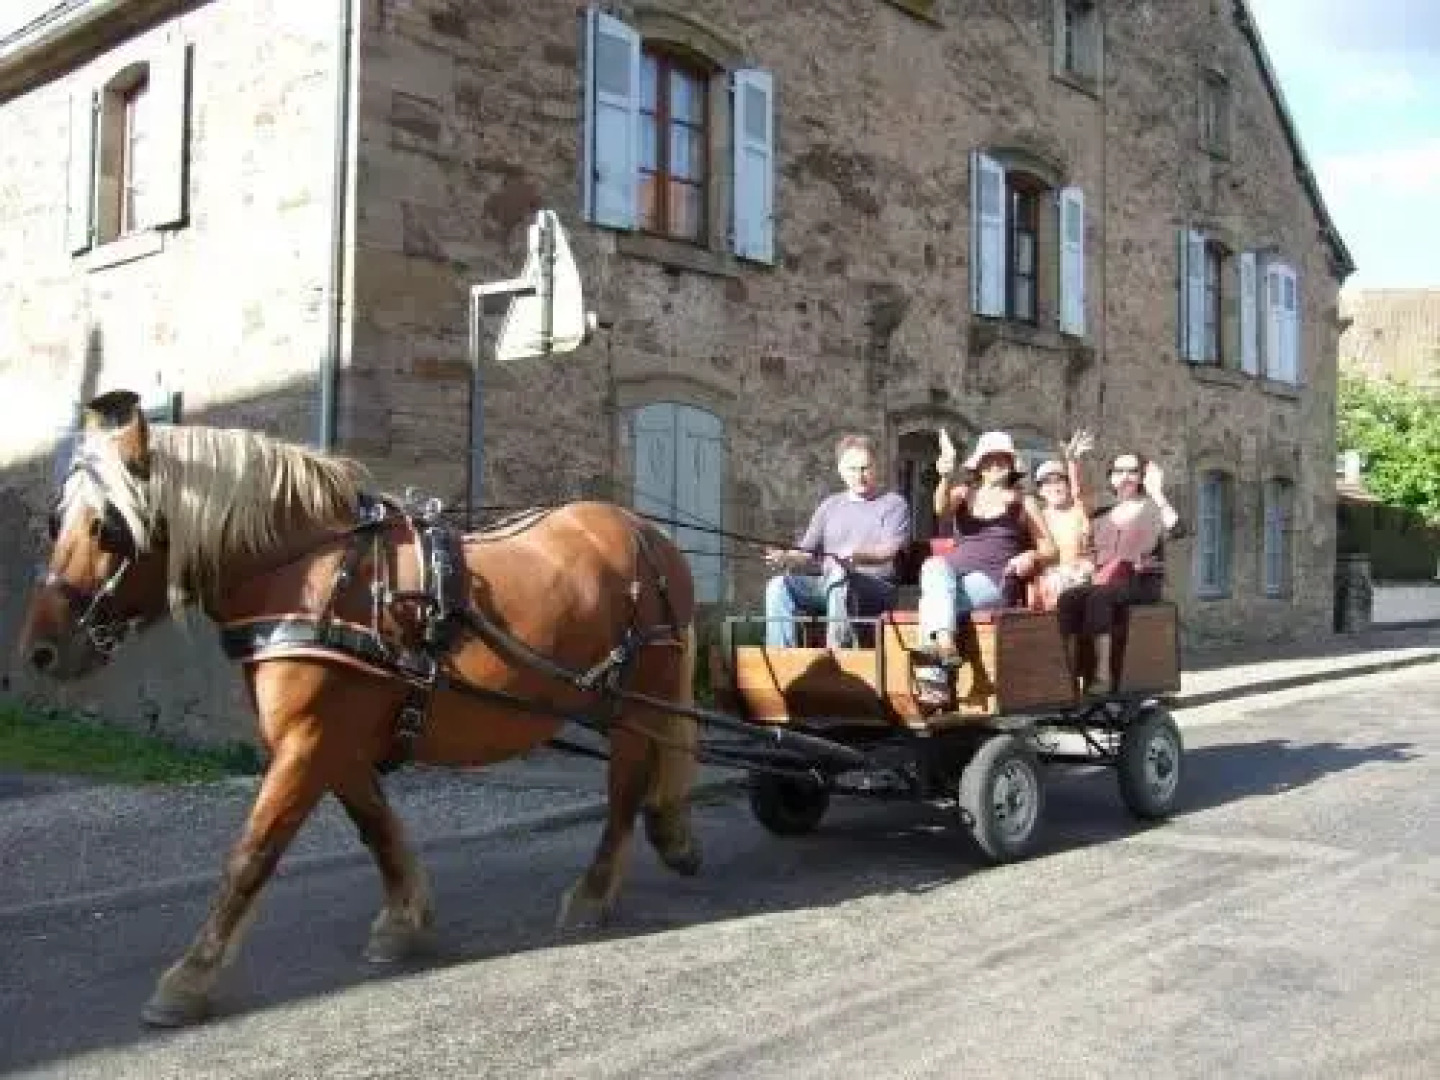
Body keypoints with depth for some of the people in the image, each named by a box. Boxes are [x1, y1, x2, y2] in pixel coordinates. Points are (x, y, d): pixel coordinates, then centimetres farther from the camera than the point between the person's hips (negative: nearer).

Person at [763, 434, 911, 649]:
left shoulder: (894, 504, 8)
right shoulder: (830, 506, 23)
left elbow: (889, 550, -8)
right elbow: (807, 550, 17)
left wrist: (858, 556, -30)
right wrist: (786, 557, -7)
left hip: (877, 586, -4)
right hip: (826, 585, 5)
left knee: (839, 574, -37)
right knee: (779, 585, -21)